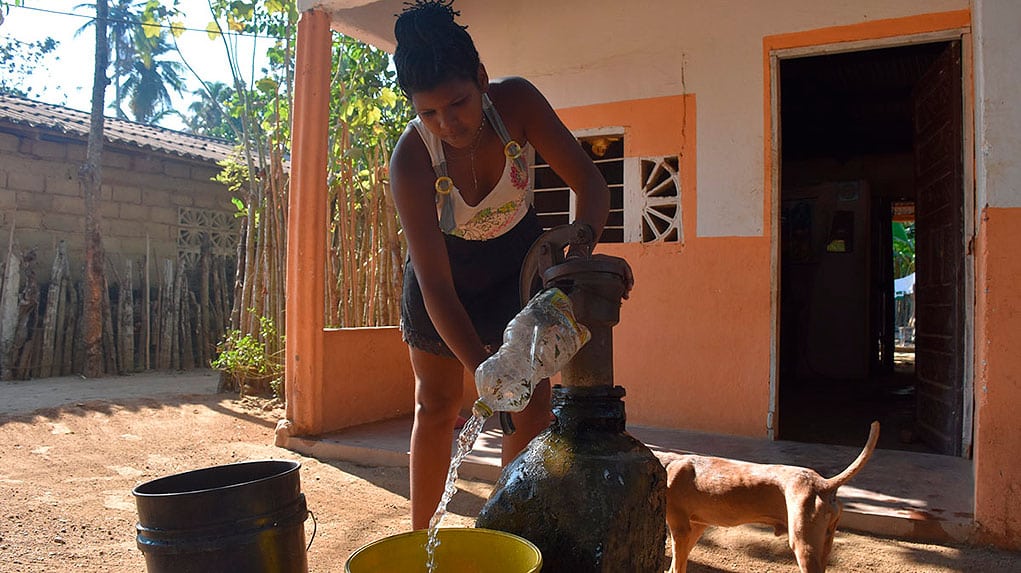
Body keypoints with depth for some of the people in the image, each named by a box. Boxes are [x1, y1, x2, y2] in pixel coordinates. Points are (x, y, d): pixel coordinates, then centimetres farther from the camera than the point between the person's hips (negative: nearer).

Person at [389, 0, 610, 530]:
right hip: (446, 265, -1)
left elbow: (588, 182, -24)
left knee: (532, 407, -5)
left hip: (517, 258, 2)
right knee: (437, 406, 6)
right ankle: (419, 537, 22)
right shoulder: (411, 158, -32)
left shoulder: (516, 100, -26)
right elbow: (435, 284, -34)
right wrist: (482, 368, -45)